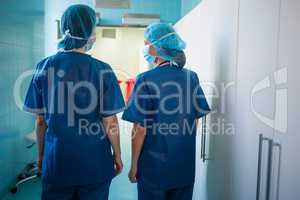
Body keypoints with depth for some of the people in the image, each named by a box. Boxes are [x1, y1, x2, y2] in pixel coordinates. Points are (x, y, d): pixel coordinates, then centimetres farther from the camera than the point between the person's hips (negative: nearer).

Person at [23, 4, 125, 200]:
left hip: (56, 162, 2)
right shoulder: (102, 70, -14)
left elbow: (41, 120, 0)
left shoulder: (44, 67, -6)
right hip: (95, 163, -2)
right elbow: (110, 122, -11)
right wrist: (117, 155, 4)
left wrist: (41, 154, 14)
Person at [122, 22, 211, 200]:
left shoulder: (146, 80, -17)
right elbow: (195, 122, 4)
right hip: (186, 164, 5)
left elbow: (140, 130, -15)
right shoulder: (191, 77, -3)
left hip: (154, 165, -4)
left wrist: (134, 165, -3)